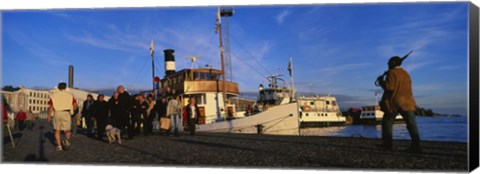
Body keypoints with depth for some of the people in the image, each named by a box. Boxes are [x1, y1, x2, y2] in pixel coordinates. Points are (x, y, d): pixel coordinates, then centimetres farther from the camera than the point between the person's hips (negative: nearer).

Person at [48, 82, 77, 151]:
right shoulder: (69, 95, 9)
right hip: (66, 113, -1)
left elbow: (51, 106, -1)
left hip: (57, 113, 1)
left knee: (57, 130, 13)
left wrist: (49, 116, 3)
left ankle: (59, 146, 6)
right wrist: (71, 111, 17)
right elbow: (75, 105, 1)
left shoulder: (53, 95, 9)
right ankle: (67, 141, -22)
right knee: (67, 130, 6)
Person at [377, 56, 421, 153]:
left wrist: (382, 82, 3)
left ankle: (387, 144, 9)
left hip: (394, 103, -6)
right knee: (411, 124, -1)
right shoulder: (406, 74, 18)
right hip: (407, 102, 6)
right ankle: (416, 146, -10)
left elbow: (390, 87, -15)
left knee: (387, 122, 8)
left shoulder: (392, 72, -6)